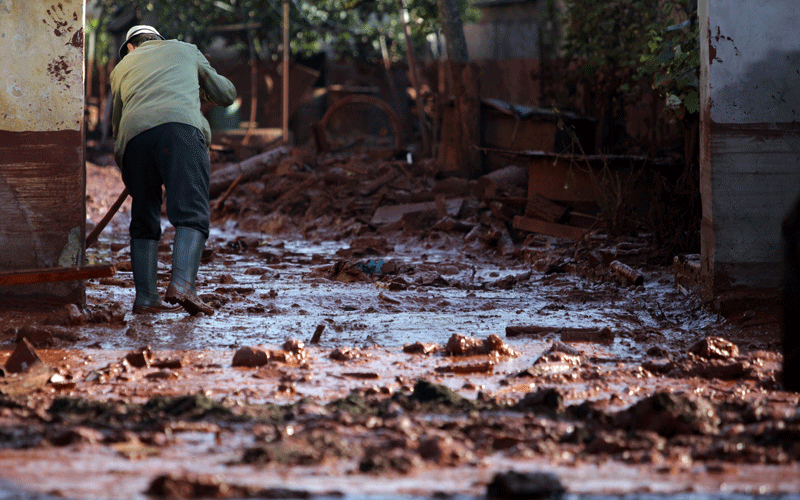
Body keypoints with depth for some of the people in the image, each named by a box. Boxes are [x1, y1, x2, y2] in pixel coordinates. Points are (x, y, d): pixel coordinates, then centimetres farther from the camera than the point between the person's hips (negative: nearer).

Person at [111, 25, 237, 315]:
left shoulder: (122, 67, 34)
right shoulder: (185, 50, 32)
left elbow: (117, 127, 36)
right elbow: (226, 94, 40)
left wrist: (126, 172, 49)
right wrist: (201, 86, 61)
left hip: (135, 134, 3)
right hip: (181, 128, -3)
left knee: (144, 220, 13)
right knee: (192, 213, -10)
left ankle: (145, 298, 8)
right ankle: (181, 285, -29)